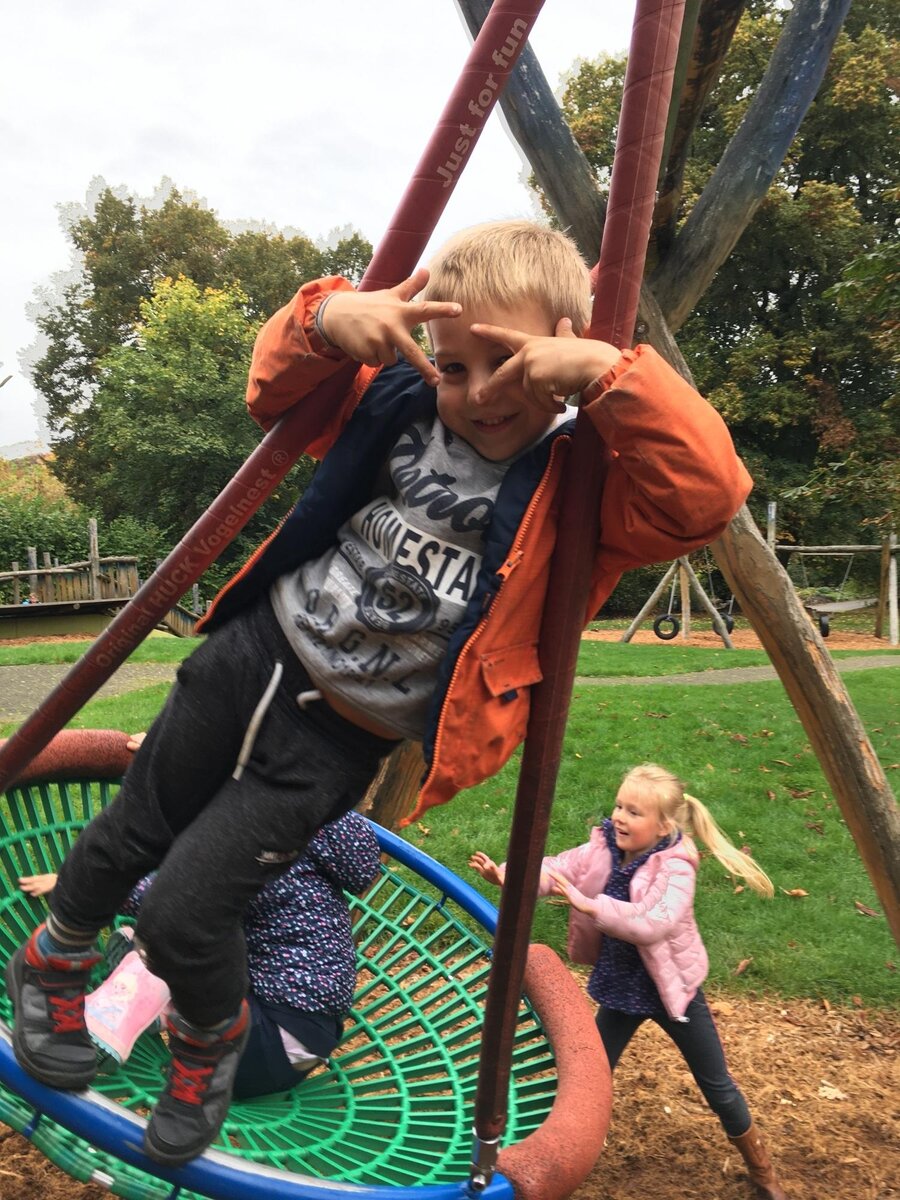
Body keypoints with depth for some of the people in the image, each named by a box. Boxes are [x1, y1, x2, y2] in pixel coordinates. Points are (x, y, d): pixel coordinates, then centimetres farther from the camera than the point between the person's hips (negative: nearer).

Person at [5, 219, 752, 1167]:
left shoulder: (579, 484, -15)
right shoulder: (403, 406, -1)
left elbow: (705, 496, -31)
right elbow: (278, 394, 9)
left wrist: (611, 374, -37)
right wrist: (326, 319, -11)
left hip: (336, 738, -4)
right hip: (252, 656, 5)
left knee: (183, 918, -8)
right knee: (129, 835, 20)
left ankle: (209, 1048, 29)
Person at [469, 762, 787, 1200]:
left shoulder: (676, 869, -27)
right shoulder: (602, 850, -11)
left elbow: (655, 924, -42)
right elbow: (555, 869, -21)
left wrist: (589, 904, -47)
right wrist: (505, 875, -40)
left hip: (671, 987, -4)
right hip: (619, 987, 4)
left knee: (716, 1084, 14)